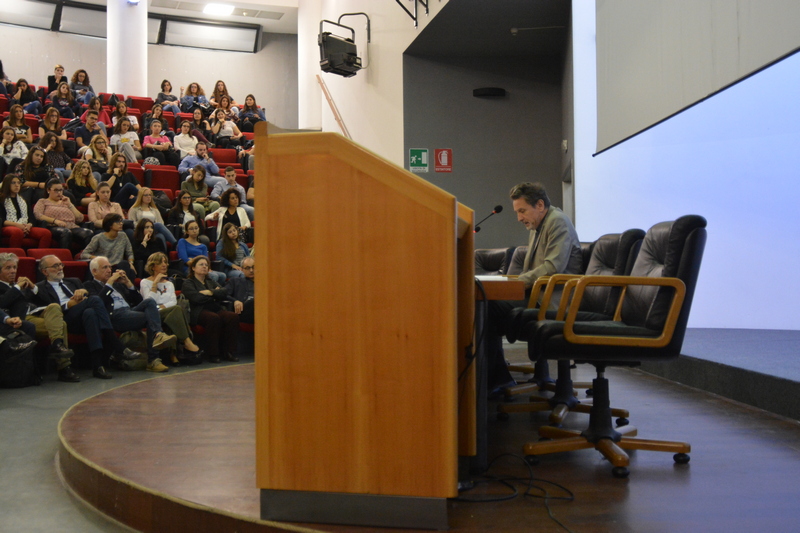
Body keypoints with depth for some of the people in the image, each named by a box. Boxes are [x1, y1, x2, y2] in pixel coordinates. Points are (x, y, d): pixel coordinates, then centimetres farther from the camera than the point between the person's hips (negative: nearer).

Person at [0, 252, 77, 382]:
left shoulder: (21, 284, 33)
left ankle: (57, 345, -34)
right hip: (24, 319, -6)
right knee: (60, 324, -27)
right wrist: (17, 287, -3)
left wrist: (33, 287, 10)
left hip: (38, 313, 6)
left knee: (54, 307, -28)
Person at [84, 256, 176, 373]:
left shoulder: (117, 284, 35)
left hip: (130, 311, 6)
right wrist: (109, 283, -2)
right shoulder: (89, 285, 15)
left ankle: (158, 335, -42)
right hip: (114, 315, -6)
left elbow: (138, 301, 27)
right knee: (150, 317, -27)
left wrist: (128, 283, 16)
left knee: (149, 301, -26)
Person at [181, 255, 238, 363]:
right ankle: (213, 353, -30)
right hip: (199, 311, -6)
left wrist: (210, 292, -4)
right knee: (214, 318, -38)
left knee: (233, 316, -25)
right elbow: (196, 298, -9)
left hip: (216, 309, 6)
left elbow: (224, 293, 12)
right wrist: (215, 294, 4)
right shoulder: (188, 283, 11)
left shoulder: (210, 281, 29)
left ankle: (228, 352, -25)